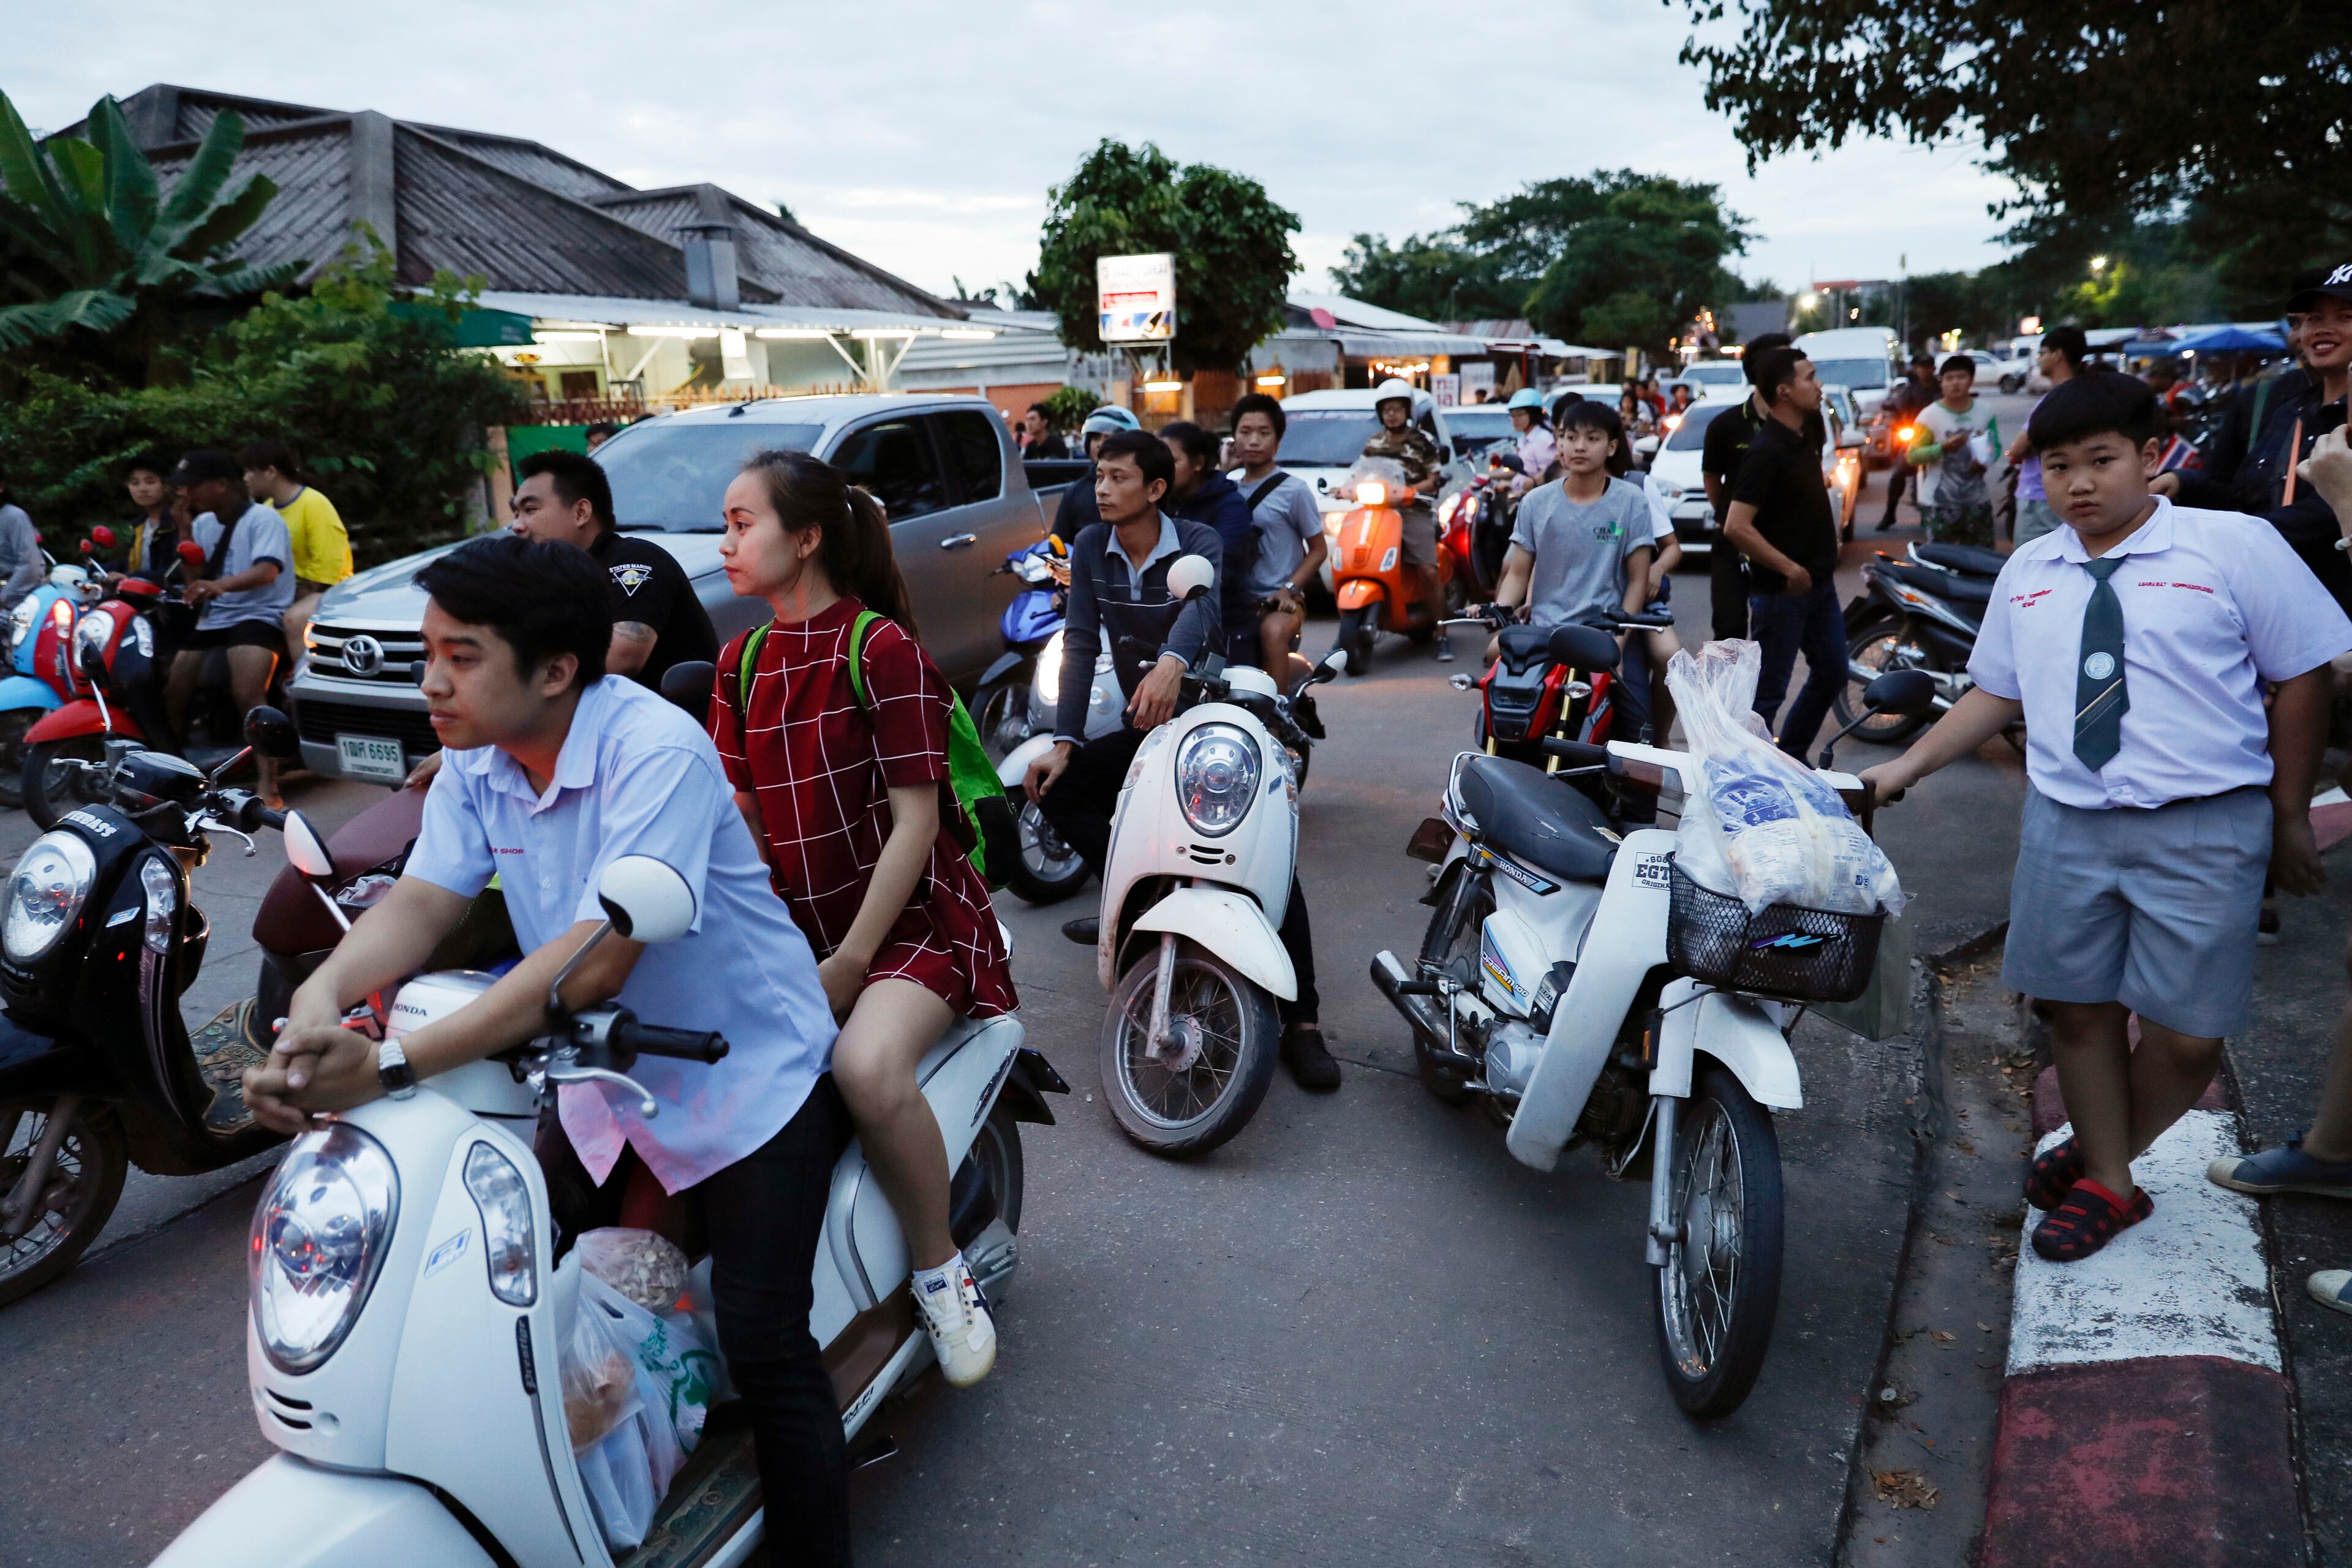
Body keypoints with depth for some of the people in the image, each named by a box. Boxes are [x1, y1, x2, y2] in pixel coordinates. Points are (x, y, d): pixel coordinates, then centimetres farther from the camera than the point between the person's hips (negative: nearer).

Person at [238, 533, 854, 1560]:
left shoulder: (656, 750, -27)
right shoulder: (475, 766, -2)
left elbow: (598, 957, -36)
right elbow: (419, 902, -11)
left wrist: (393, 1065, -41)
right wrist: (319, 1003, -33)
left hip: (748, 1078, -7)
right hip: (605, 1085, 7)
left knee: (762, 1348, -11)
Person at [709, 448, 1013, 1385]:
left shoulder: (882, 648, -10)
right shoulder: (744, 662, 12)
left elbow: (915, 820, -14)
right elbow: (746, 818, 10)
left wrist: (848, 966, -16)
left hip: (911, 918, -6)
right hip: (799, 923, 7)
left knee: (866, 1064, -33)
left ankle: (941, 1271, -9)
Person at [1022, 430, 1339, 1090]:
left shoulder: (1198, 541, -12)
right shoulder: (1090, 547, 0)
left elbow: (1202, 603, -35)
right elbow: (1080, 644, -7)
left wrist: (1173, 661, -57)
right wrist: (1065, 741, -18)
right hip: (1145, 731, 5)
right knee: (1055, 787, -12)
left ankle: (1301, 1018, -17)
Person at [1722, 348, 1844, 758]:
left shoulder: (1806, 442, 9)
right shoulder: (1766, 451, -20)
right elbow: (1736, 528, -26)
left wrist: (1826, 559, 16)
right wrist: (1789, 569, -21)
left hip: (1819, 582, 9)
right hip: (1781, 589, -9)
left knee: (1831, 672, 17)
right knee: (1769, 689, -1)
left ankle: (1791, 757, 30)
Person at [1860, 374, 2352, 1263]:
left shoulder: (2235, 547, -4)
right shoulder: (2027, 573, 8)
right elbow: (1998, 695, 15)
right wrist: (1904, 769, 6)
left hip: (2202, 830, -3)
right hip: (2067, 823, 4)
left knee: (2186, 1034, 1)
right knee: (2078, 1011, 10)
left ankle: (2107, 1157, 27)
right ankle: (2109, 1186, 29)